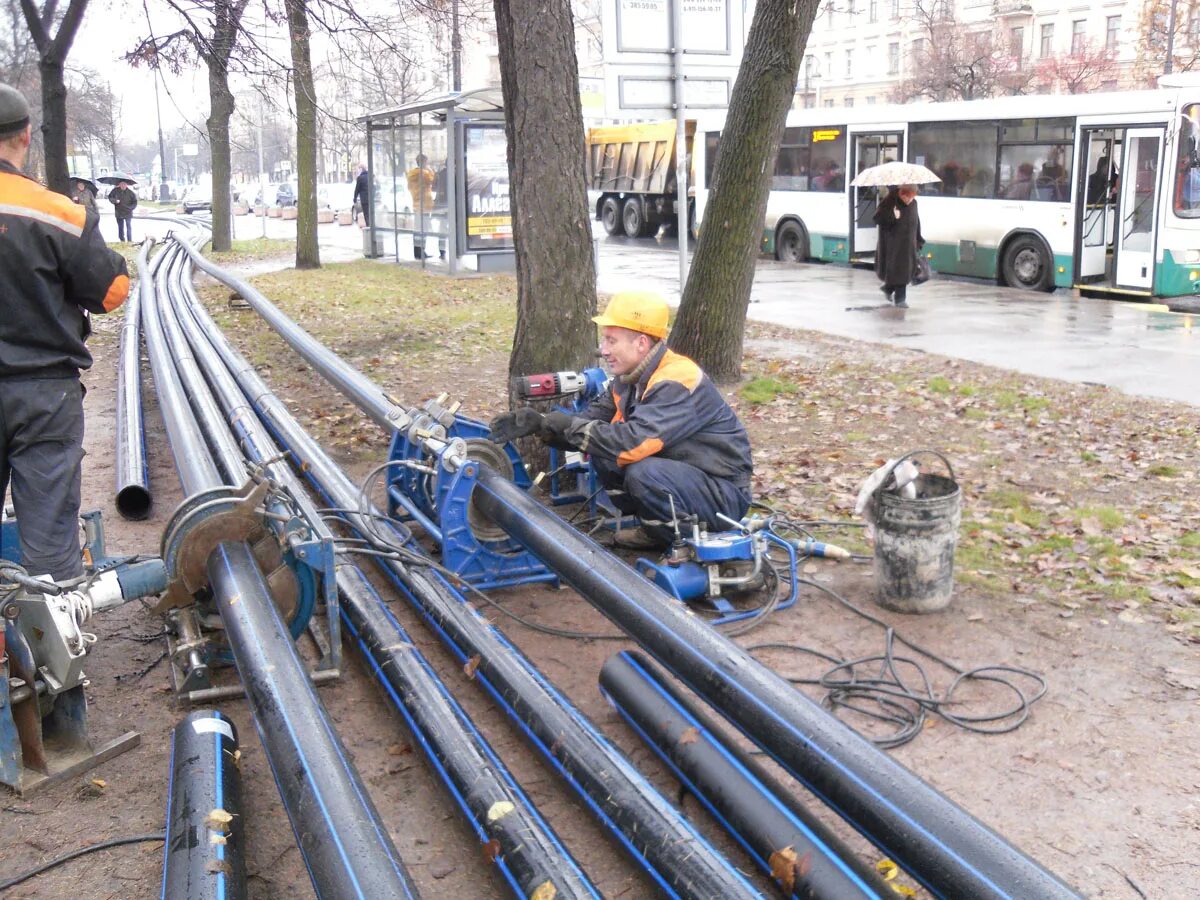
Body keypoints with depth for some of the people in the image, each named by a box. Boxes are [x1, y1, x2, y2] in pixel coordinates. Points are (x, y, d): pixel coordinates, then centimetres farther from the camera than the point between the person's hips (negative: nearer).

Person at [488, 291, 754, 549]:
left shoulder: (677, 382, -26)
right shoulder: (630, 378, 3)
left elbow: (633, 443, -36)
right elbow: (591, 419, 3)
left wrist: (570, 425, -25)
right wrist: (538, 424, -12)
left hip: (723, 496, -9)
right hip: (677, 474, 9)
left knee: (644, 472, -32)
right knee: (602, 454, -3)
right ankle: (656, 529, 7)